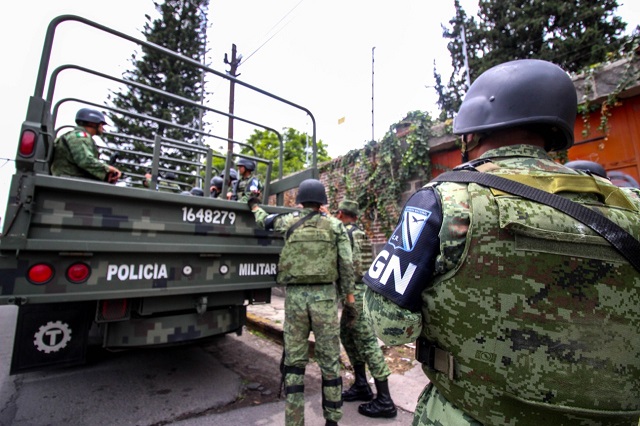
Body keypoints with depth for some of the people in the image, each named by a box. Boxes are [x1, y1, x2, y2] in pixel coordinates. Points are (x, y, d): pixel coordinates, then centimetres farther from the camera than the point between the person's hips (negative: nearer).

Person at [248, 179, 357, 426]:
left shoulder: (288, 222, 4)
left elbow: (264, 220, 23)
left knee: (294, 361, 12)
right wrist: (349, 298, 4)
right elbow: (346, 265, -2)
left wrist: (254, 206, 43)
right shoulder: (335, 225, 2)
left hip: (295, 296, 1)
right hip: (325, 296, 0)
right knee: (329, 360, 12)